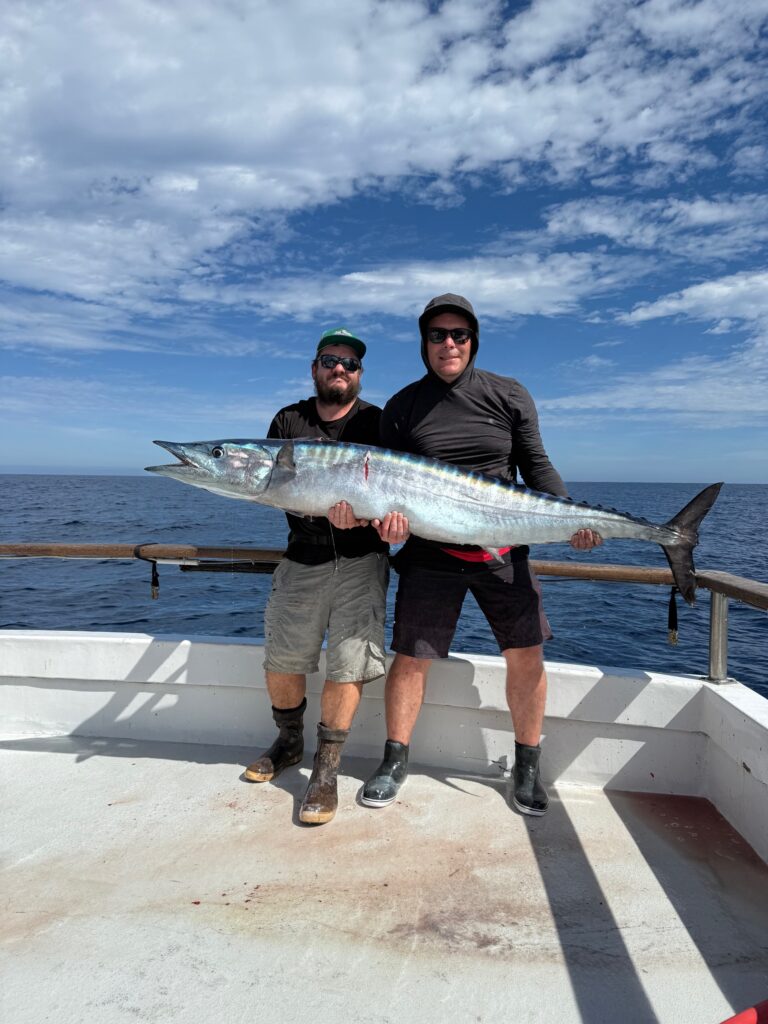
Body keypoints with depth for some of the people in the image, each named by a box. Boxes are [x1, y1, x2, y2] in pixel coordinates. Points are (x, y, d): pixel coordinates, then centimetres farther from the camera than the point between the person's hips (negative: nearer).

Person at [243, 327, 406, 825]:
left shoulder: (377, 423, 3)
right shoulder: (289, 421, 10)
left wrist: (388, 518, -28)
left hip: (360, 558, -3)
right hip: (303, 556, 3)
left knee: (347, 665, -6)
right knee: (281, 660, 7)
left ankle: (327, 770, 9)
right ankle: (289, 742, 33)